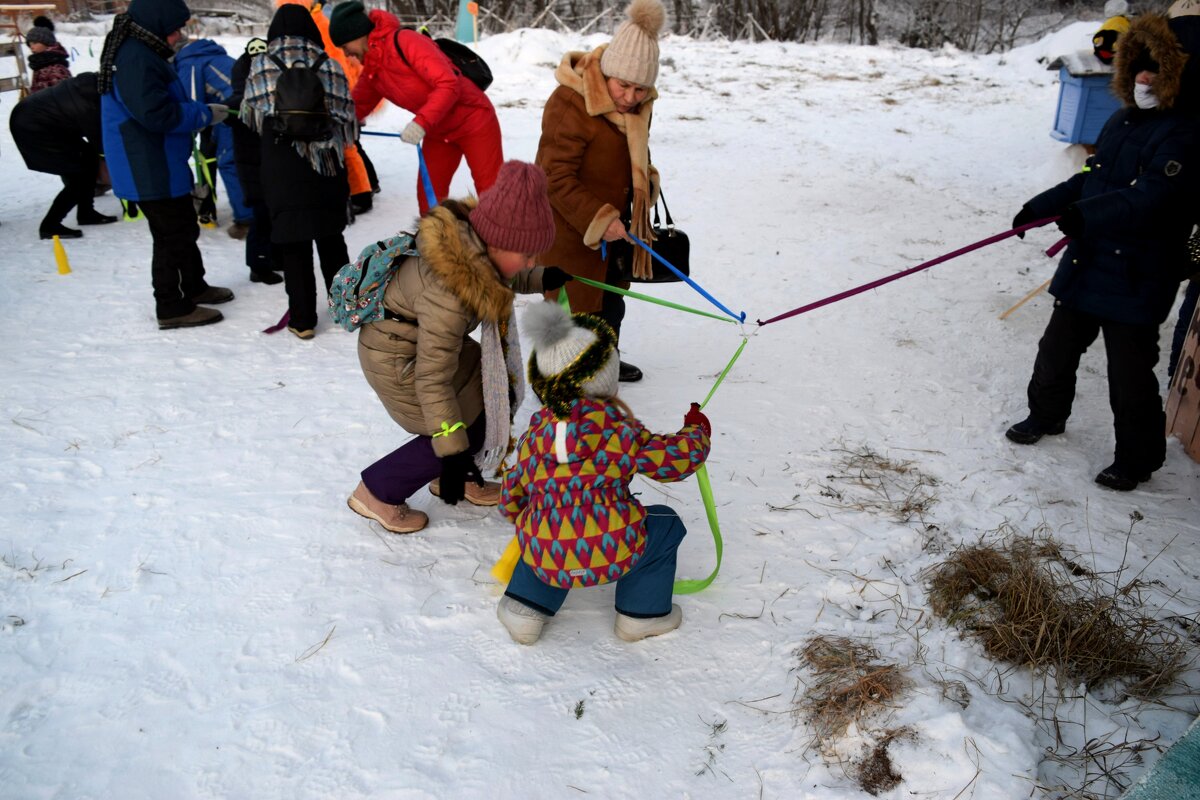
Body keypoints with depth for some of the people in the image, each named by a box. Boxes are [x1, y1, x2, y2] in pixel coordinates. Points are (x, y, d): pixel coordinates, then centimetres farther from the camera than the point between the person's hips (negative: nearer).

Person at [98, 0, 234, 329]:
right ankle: (172, 308, 8)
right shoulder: (135, 58, -20)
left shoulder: (142, 52, 13)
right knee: (172, 235, -2)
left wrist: (200, 111, 5)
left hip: (161, 166, 10)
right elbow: (155, 113, -26)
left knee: (184, 228, 21)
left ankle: (193, 287, 36)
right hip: (150, 170, -10)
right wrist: (205, 114, -16)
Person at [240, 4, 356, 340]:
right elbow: (348, 119, 5)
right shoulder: (329, 65, 3)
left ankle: (303, 320, 7)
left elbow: (250, 117, 10)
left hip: (283, 172, -2)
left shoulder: (260, 65, 1)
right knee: (331, 239, 16)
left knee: (293, 245, 4)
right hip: (327, 167, 2)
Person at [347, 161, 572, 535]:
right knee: (471, 428, -3)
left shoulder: (469, 235, -15)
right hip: (398, 358, -8)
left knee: (498, 394, 10)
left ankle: (454, 478, 31)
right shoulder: (449, 296, -38)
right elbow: (432, 380, -31)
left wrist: (539, 279, 7)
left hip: (421, 334, 9)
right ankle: (377, 491, 12)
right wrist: (452, 455, -26)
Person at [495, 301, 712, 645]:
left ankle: (526, 607, 28)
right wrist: (696, 431, 18)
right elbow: (675, 459, -3)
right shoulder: (619, 430, -8)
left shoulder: (535, 432, 5)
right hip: (611, 556, -4)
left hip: (544, 559, 4)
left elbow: (513, 494, 16)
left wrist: (520, 519, 39)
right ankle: (644, 614, 26)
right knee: (666, 524, 21)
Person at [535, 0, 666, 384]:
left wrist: (645, 182, 5)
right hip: (570, 228, -8)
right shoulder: (569, 104, -27)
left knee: (612, 300, 24)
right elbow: (558, 179, -27)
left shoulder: (639, 104, 0)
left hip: (615, 224, 8)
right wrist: (598, 219, -30)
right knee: (573, 307, 2)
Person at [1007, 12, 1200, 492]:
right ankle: (1046, 415, 43)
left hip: (1136, 277, -8)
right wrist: (1041, 207, 14)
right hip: (1086, 263, 8)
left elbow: (1154, 196, -29)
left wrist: (1088, 214, -41)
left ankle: (1138, 459, 20)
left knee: (1129, 372, 2)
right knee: (1058, 347, 21)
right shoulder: (1122, 121, 10)